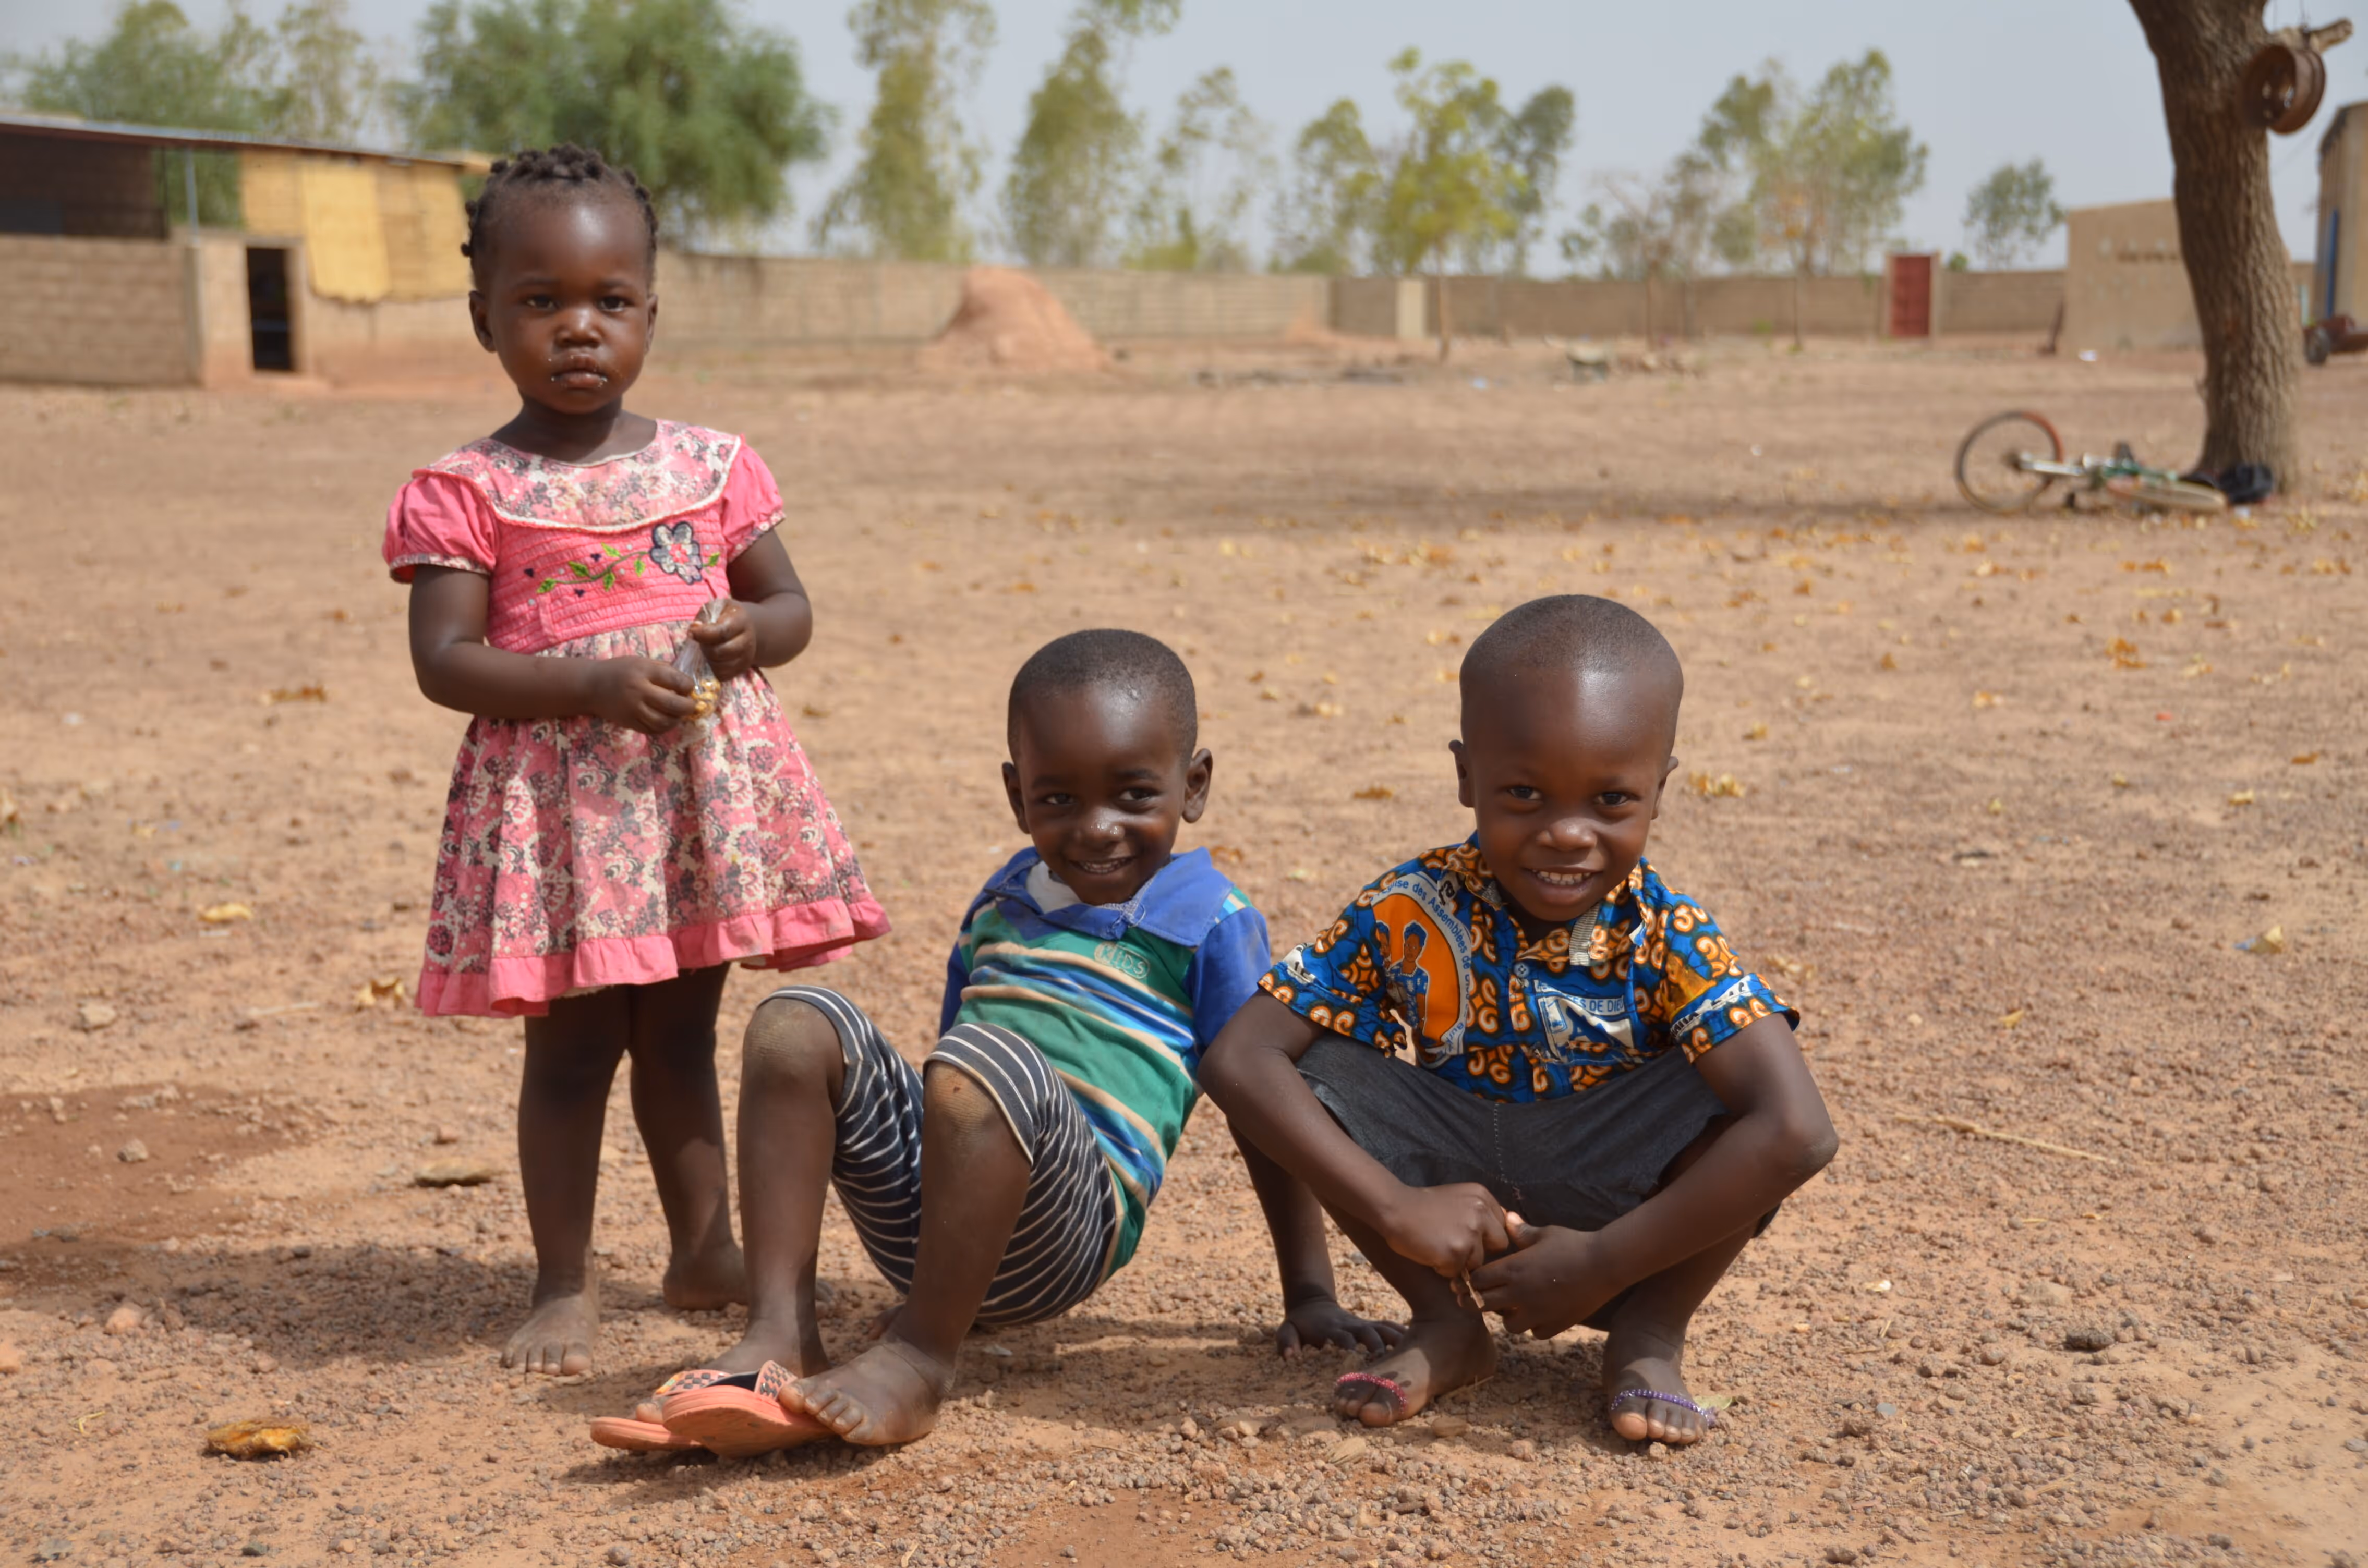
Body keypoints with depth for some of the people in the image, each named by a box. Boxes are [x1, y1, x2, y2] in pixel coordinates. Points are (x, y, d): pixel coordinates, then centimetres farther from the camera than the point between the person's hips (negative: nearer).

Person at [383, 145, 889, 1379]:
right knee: (572, 1044, 2)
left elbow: (792, 603, 12)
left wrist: (753, 632, -12)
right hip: (555, 795, -3)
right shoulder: (466, 495, -6)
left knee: (683, 1034, 15)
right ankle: (564, 1286, 15)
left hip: (706, 781, 3)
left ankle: (705, 1250, 29)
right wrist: (597, 685, -23)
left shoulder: (714, 468, 5)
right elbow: (445, 661, -12)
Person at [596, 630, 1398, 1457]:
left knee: (987, 1061, -36)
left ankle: (921, 1359, -25)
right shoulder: (1002, 902, 20)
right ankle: (780, 1335, -21)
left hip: (1067, 1225, -6)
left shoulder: (1210, 921, 3)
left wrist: (1311, 1299, 2)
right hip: (917, 1223, 6)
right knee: (796, 1022, -14)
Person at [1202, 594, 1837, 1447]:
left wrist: (1603, 1265, -32)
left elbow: (1797, 1132, -33)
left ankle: (1651, 1334, -5)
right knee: (1305, 1068, -19)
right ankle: (1447, 1325, -2)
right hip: (1456, 1216, 2)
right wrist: (1395, 1208, -31)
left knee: (1742, 1082, -27)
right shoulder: (1410, 915, -16)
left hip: (1615, 1209, -1)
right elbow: (1237, 1057, -22)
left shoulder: (1667, 938, -19)